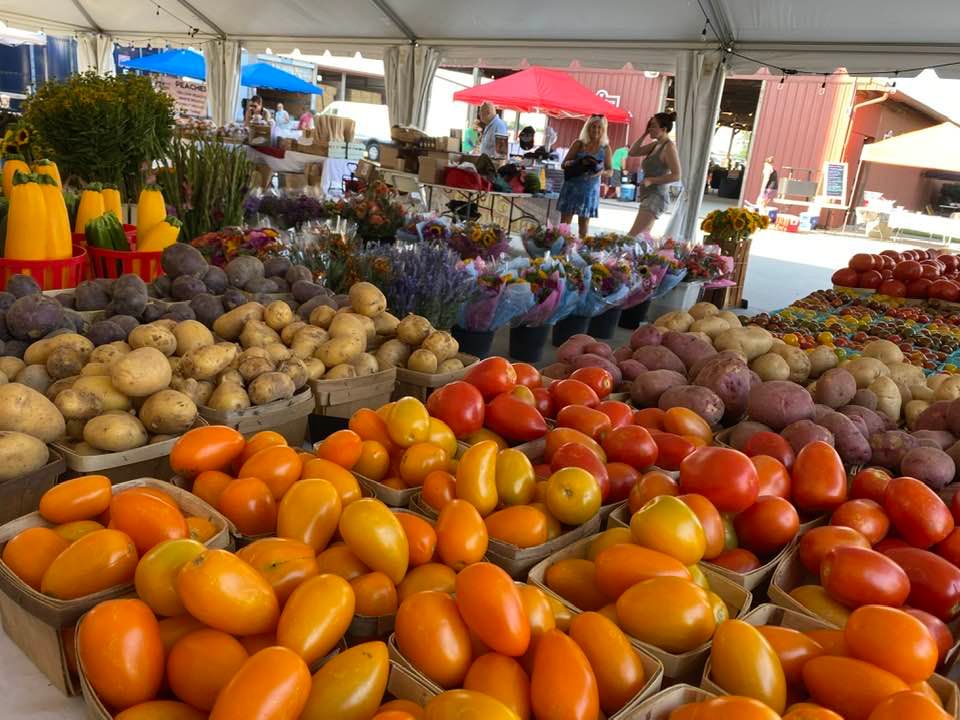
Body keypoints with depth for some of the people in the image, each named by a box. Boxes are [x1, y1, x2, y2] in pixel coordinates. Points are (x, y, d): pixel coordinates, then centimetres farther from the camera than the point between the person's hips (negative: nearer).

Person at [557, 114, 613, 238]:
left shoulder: (605, 148, 4)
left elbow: (609, 171, 6)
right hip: (572, 186, -1)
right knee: (565, 221, -2)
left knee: (584, 222, 5)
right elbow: (564, 164, -1)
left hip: (590, 189, 1)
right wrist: (579, 162, -20)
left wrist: (600, 172, -17)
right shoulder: (578, 143, 1)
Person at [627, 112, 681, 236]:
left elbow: (676, 176, -18)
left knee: (632, 236, -18)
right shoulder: (655, 145, 11)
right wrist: (644, 134, 7)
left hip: (656, 197, -10)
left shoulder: (669, 146, -12)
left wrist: (651, 180, -19)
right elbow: (632, 152, 13)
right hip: (648, 196, 10)